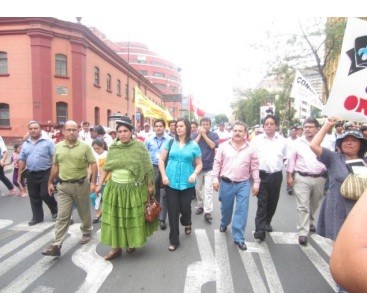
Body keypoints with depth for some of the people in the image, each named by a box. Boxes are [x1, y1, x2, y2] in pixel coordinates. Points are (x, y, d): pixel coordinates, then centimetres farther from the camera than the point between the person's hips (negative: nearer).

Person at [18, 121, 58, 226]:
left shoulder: (48, 142, -7)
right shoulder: (25, 144, 9)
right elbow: (22, 160, 13)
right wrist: (19, 175, 12)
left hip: (45, 173, -5)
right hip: (31, 174, 5)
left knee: (46, 194, -6)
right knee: (34, 197, 11)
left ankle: (55, 210, 21)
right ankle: (37, 217, 25)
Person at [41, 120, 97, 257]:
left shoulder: (85, 146, -8)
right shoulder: (58, 147, 4)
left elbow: (93, 164, -9)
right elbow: (55, 166, 13)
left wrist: (93, 182, -16)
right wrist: (50, 182, 14)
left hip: (81, 184, -2)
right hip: (64, 186, 2)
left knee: (84, 212, 15)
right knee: (62, 216, 2)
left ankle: (87, 233, 38)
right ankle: (56, 246, 4)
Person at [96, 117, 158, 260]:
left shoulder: (139, 146, -8)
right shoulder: (113, 147, 2)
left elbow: (147, 167, -6)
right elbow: (106, 168, 8)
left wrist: (150, 185, -6)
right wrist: (100, 184, 6)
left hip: (133, 188, -3)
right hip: (114, 188, 3)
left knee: (134, 217, 9)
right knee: (114, 217, 8)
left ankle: (132, 242, 33)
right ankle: (116, 247, 22)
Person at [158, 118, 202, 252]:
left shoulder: (194, 145, 1)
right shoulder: (170, 142, 2)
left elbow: (199, 164, 6)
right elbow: (161, 160, 4)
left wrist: (195, 174, -13)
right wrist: (163, 176, -7)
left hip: (187, 183, 0)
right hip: (171, 182, 1)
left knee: (185, 208, 9)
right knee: (172, 211, 4)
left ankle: (187, 223, 46)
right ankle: (174, 240, 19)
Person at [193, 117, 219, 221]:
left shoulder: (214, 135, 1)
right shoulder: (196, 134, 5)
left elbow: (212, 145, -16)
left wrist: (204, 134, -11)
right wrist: (199, 134, -10)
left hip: (209, 167, -3)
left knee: (208, 189, -8)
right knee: (198, 188, 12)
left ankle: (208, 212, -7)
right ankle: (200, 206, 30)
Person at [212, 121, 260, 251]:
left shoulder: (250, 149, -1)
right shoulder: (224, 146, -3)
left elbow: (255, 168, 3)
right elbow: (217, 163, 0)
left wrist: (256, 183, 1)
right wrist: (215, 179, -4)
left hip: (243, 184, 0)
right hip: (226, 183, 0)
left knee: (242, 211, -1)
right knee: (226, 207, 17)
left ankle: (238, 238, 10)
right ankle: (224, 224, 46)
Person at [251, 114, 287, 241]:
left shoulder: (282, 140, 4)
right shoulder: (257, 139, -2)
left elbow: (284, 158, 14)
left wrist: (276, 164, 3)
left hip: (276, 175, 3)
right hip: (262, 175, -3)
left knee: (272, 202, 14)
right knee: (262, 202, -6)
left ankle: (267, 222, 34)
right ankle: (260, 229, -8)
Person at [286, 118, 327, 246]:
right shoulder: (298, 143, -1)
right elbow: (291, 160, 3)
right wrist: (289, 176, 0)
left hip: (319, 178, 2)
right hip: (302, 178, -2)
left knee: (314, 204, 20)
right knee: (303, 206, -4)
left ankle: (309, 222, 45)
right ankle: (302, 233, -1)